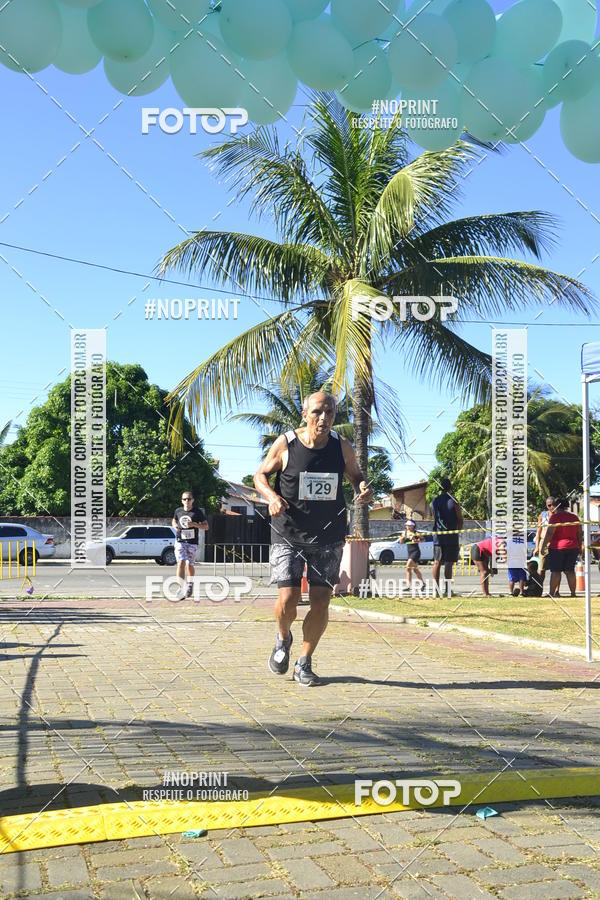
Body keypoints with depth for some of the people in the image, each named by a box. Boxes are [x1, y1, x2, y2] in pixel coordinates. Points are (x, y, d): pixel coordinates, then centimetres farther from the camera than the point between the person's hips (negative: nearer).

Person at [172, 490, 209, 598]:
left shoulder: (197, 512, -3)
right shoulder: (178, 511, 6)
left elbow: (206, 527, -3)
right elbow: (174, 521, 25)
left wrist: (194, 524, -18)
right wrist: (175, 526, 1)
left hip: (192, 542, -1)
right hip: (180, 541, 1)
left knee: (189, 565, 4)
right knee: (181, 563, -13)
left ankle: (190, 584, 30)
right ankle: (181, 587, -16)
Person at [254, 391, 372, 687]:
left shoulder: (342, 447, -3)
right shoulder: (285, 444, -9)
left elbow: (355, 474, 14)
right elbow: (260, 475, 4)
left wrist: (363, 488, -10)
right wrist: (271, 496, -17)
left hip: (328, 538, 2)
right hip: (288, 535, -2)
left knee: (320, 604, 0)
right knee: (287, 600, -11)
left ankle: (304, 663, 21)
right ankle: (283, 638, 25)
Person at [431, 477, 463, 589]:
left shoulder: (435, 501, 8)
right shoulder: (454, 502, -6)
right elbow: (460, 520, -4)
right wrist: (457, 531, 11)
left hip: (438, 536, 4)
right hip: (451, 538, -4)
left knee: (437, 563, 6)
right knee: (449, 564, -3)